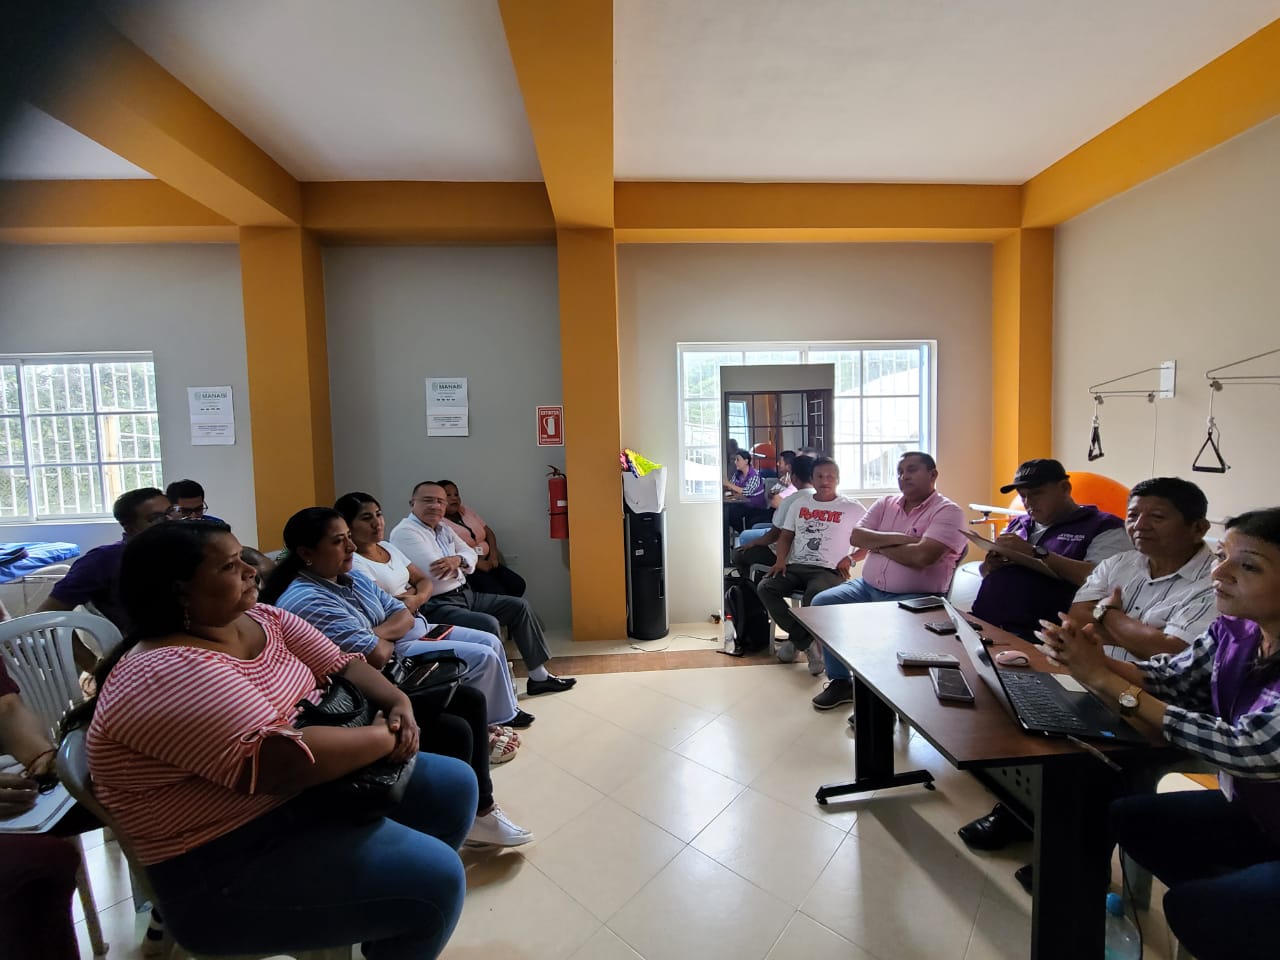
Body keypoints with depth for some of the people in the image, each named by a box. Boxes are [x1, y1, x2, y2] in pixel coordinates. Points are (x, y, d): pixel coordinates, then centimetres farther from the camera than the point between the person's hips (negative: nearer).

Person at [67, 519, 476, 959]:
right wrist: (385, 734, -19)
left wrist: (398, 704, -13)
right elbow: (285, 763, -33)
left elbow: (342, 666, 5)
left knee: (453, 785, 8)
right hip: (227, 862, -9)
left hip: (311, 788, 9)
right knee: (434, 877, -18)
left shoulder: (262, 619, 1)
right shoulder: (164, 675, -24)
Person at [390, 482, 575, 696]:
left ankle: (539, 676, 12)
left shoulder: (443, 527, 13)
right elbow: (434, 571, -26)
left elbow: (470, 554, 9)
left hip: (465, 594, 10)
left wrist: (457, 560, -15)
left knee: (518, 606, 6)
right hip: (436, 606, -9)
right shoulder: (405, 532, -14)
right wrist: (459, 565, -5)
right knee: (488, 624, -31)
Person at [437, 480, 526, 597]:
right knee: (497, 592, -27)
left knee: (518, 585, -11)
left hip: (486, 561, 7)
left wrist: (493, 553, -3)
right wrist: (476, 563, -22)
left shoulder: (466, 511, 15)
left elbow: (488, 532, 15)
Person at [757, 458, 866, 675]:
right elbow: (786, 535, 18)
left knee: (814, 596, -38)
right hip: (796, 566, 5)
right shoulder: (800, 504, 18)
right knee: (765, 588, -22)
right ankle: (807, 642, -15)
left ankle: (797, 640, -10)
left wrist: (851, 558, -7)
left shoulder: (852, 508, 6)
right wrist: (781, 559, 1)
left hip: (828, 570, -4)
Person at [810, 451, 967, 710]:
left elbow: (921, 556, -23)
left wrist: (879, 545, -8)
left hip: (915, 598, -6)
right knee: (822, 603, -10)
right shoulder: (885, 504, 11)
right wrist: (897, 538, -14)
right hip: (868, 587, 6)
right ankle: (840, 681, 5)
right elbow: (856, 537, -2)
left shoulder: (948, 512, -8)